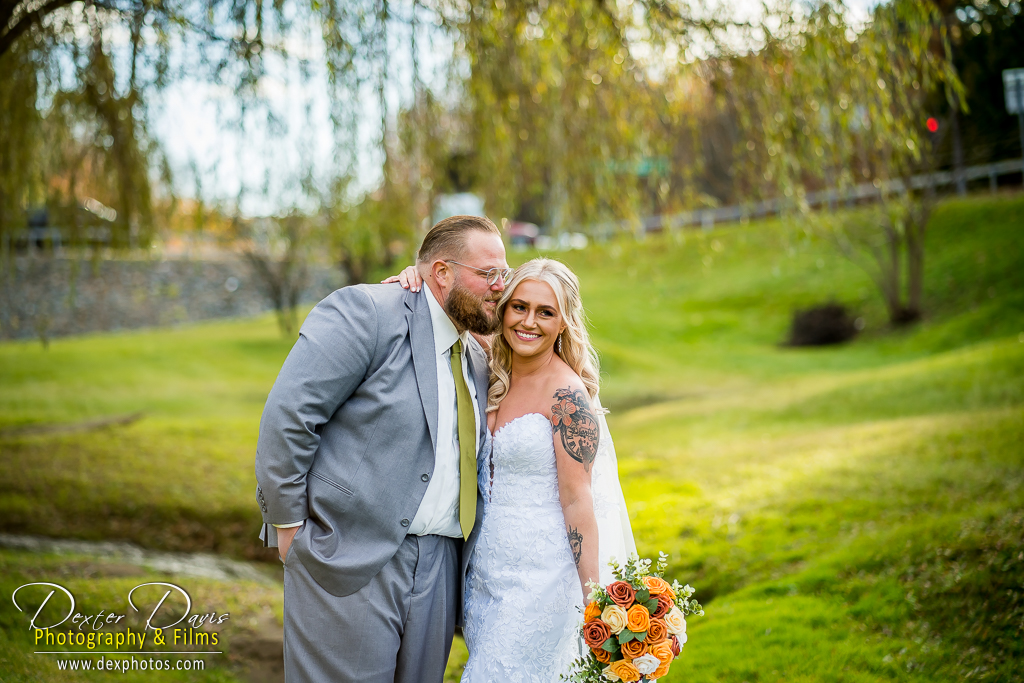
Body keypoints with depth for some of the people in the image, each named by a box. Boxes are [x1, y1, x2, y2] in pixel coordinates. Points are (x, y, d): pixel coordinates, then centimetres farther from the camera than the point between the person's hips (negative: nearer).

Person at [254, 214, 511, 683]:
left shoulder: (478, 362, 15)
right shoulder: (365, 312, -10)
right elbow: (286, 415, -15)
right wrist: (288, 523, -13)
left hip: (439, 569, 7)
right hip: (351, 561, -7)